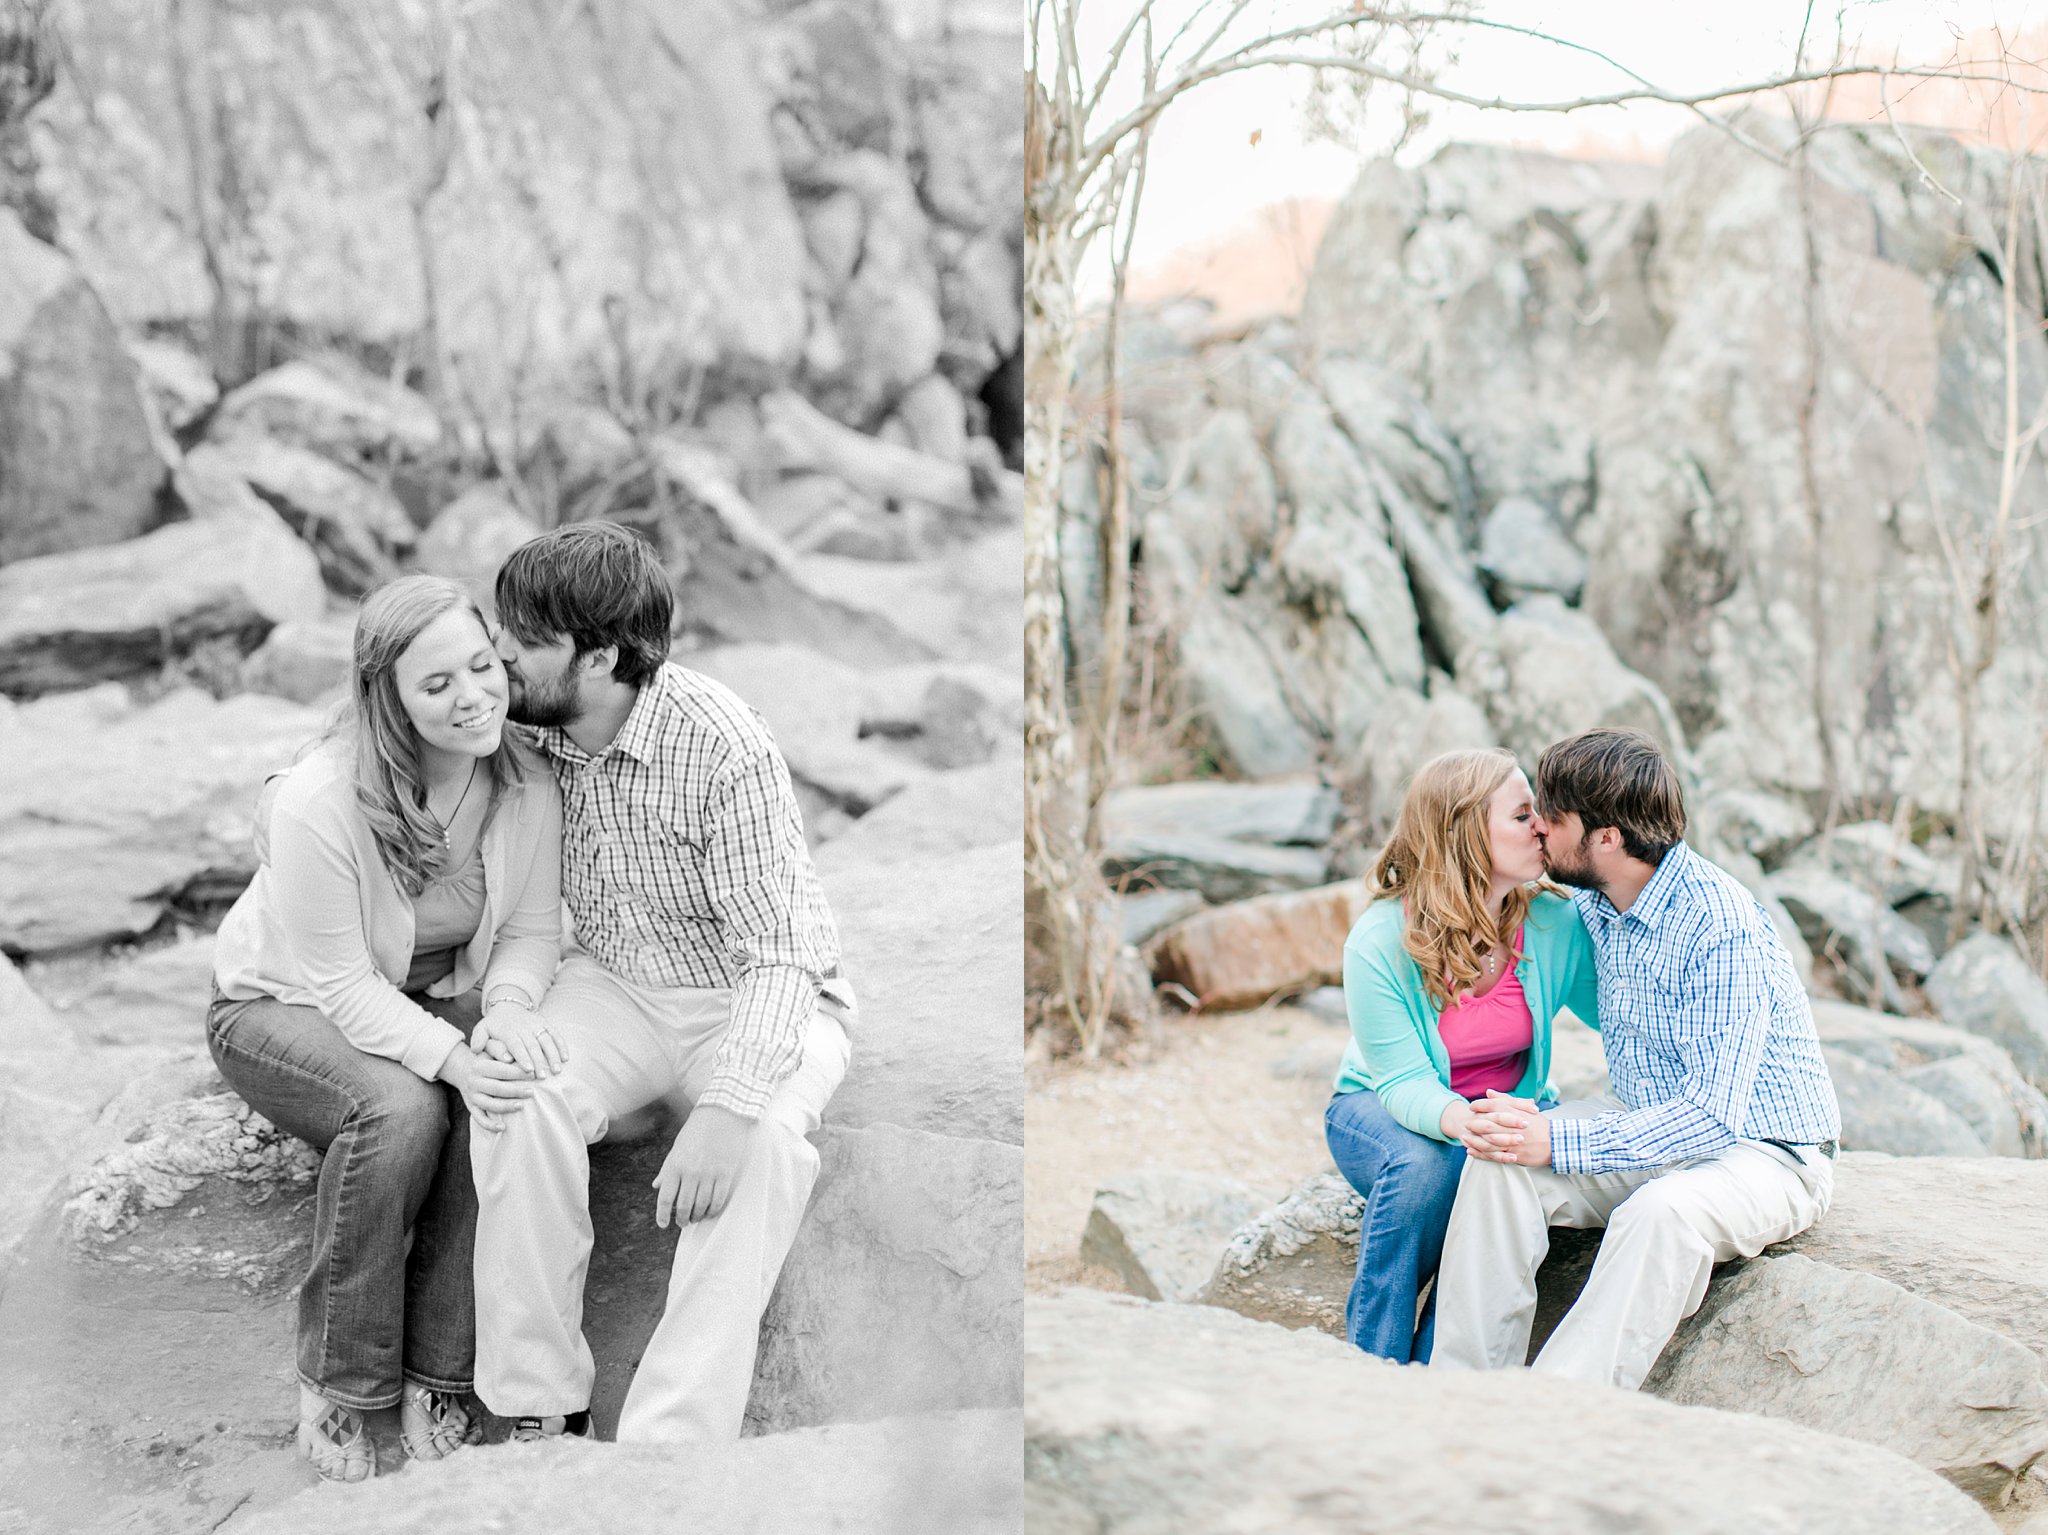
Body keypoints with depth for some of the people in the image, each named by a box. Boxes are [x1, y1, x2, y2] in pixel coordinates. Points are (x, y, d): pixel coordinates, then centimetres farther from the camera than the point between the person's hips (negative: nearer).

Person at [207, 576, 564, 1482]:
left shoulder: (526, 781, -15)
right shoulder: (318, 804, -30)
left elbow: (533, 929, -7)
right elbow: (342, 984, -27)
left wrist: (503, 1018, -29)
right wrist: (451, 1058, -41)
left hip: (438, 999, 4)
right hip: (285, 1004, -4)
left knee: (511, 1098, -29)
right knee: (400, 1108, -35)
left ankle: (436, 1379, -14)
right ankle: (336, 1387, -16)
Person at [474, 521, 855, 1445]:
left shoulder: (725, 748, -24)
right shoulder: (529, 731, -7)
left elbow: (780, 954, -26)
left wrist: (726, 1107, -40)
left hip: (757, 1000, -4)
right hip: (614, 987, 4)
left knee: (763, 1143, -35)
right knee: (520, 1099, -27)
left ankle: (668, 1447, -35)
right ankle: (539, 1415, -21)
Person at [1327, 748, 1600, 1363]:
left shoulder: (1554, 924, -14)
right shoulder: (1379, 944, -24)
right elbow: (1405, 1083, -27)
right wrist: (1468, 1123, -47)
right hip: (1380, 1109, -2)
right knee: (1424, 1162, -37)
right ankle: (1374, 1366, -21)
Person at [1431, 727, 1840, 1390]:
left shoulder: (1724, 930, -24)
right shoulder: (1594, 907, 2)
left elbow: (1713, 1114, -29)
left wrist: (1558, 1144, -33)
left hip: (1762, 1155, -7)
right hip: (1650, 1125, 7)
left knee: (1660, 1212, -39)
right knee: (1500, 1161, -18)